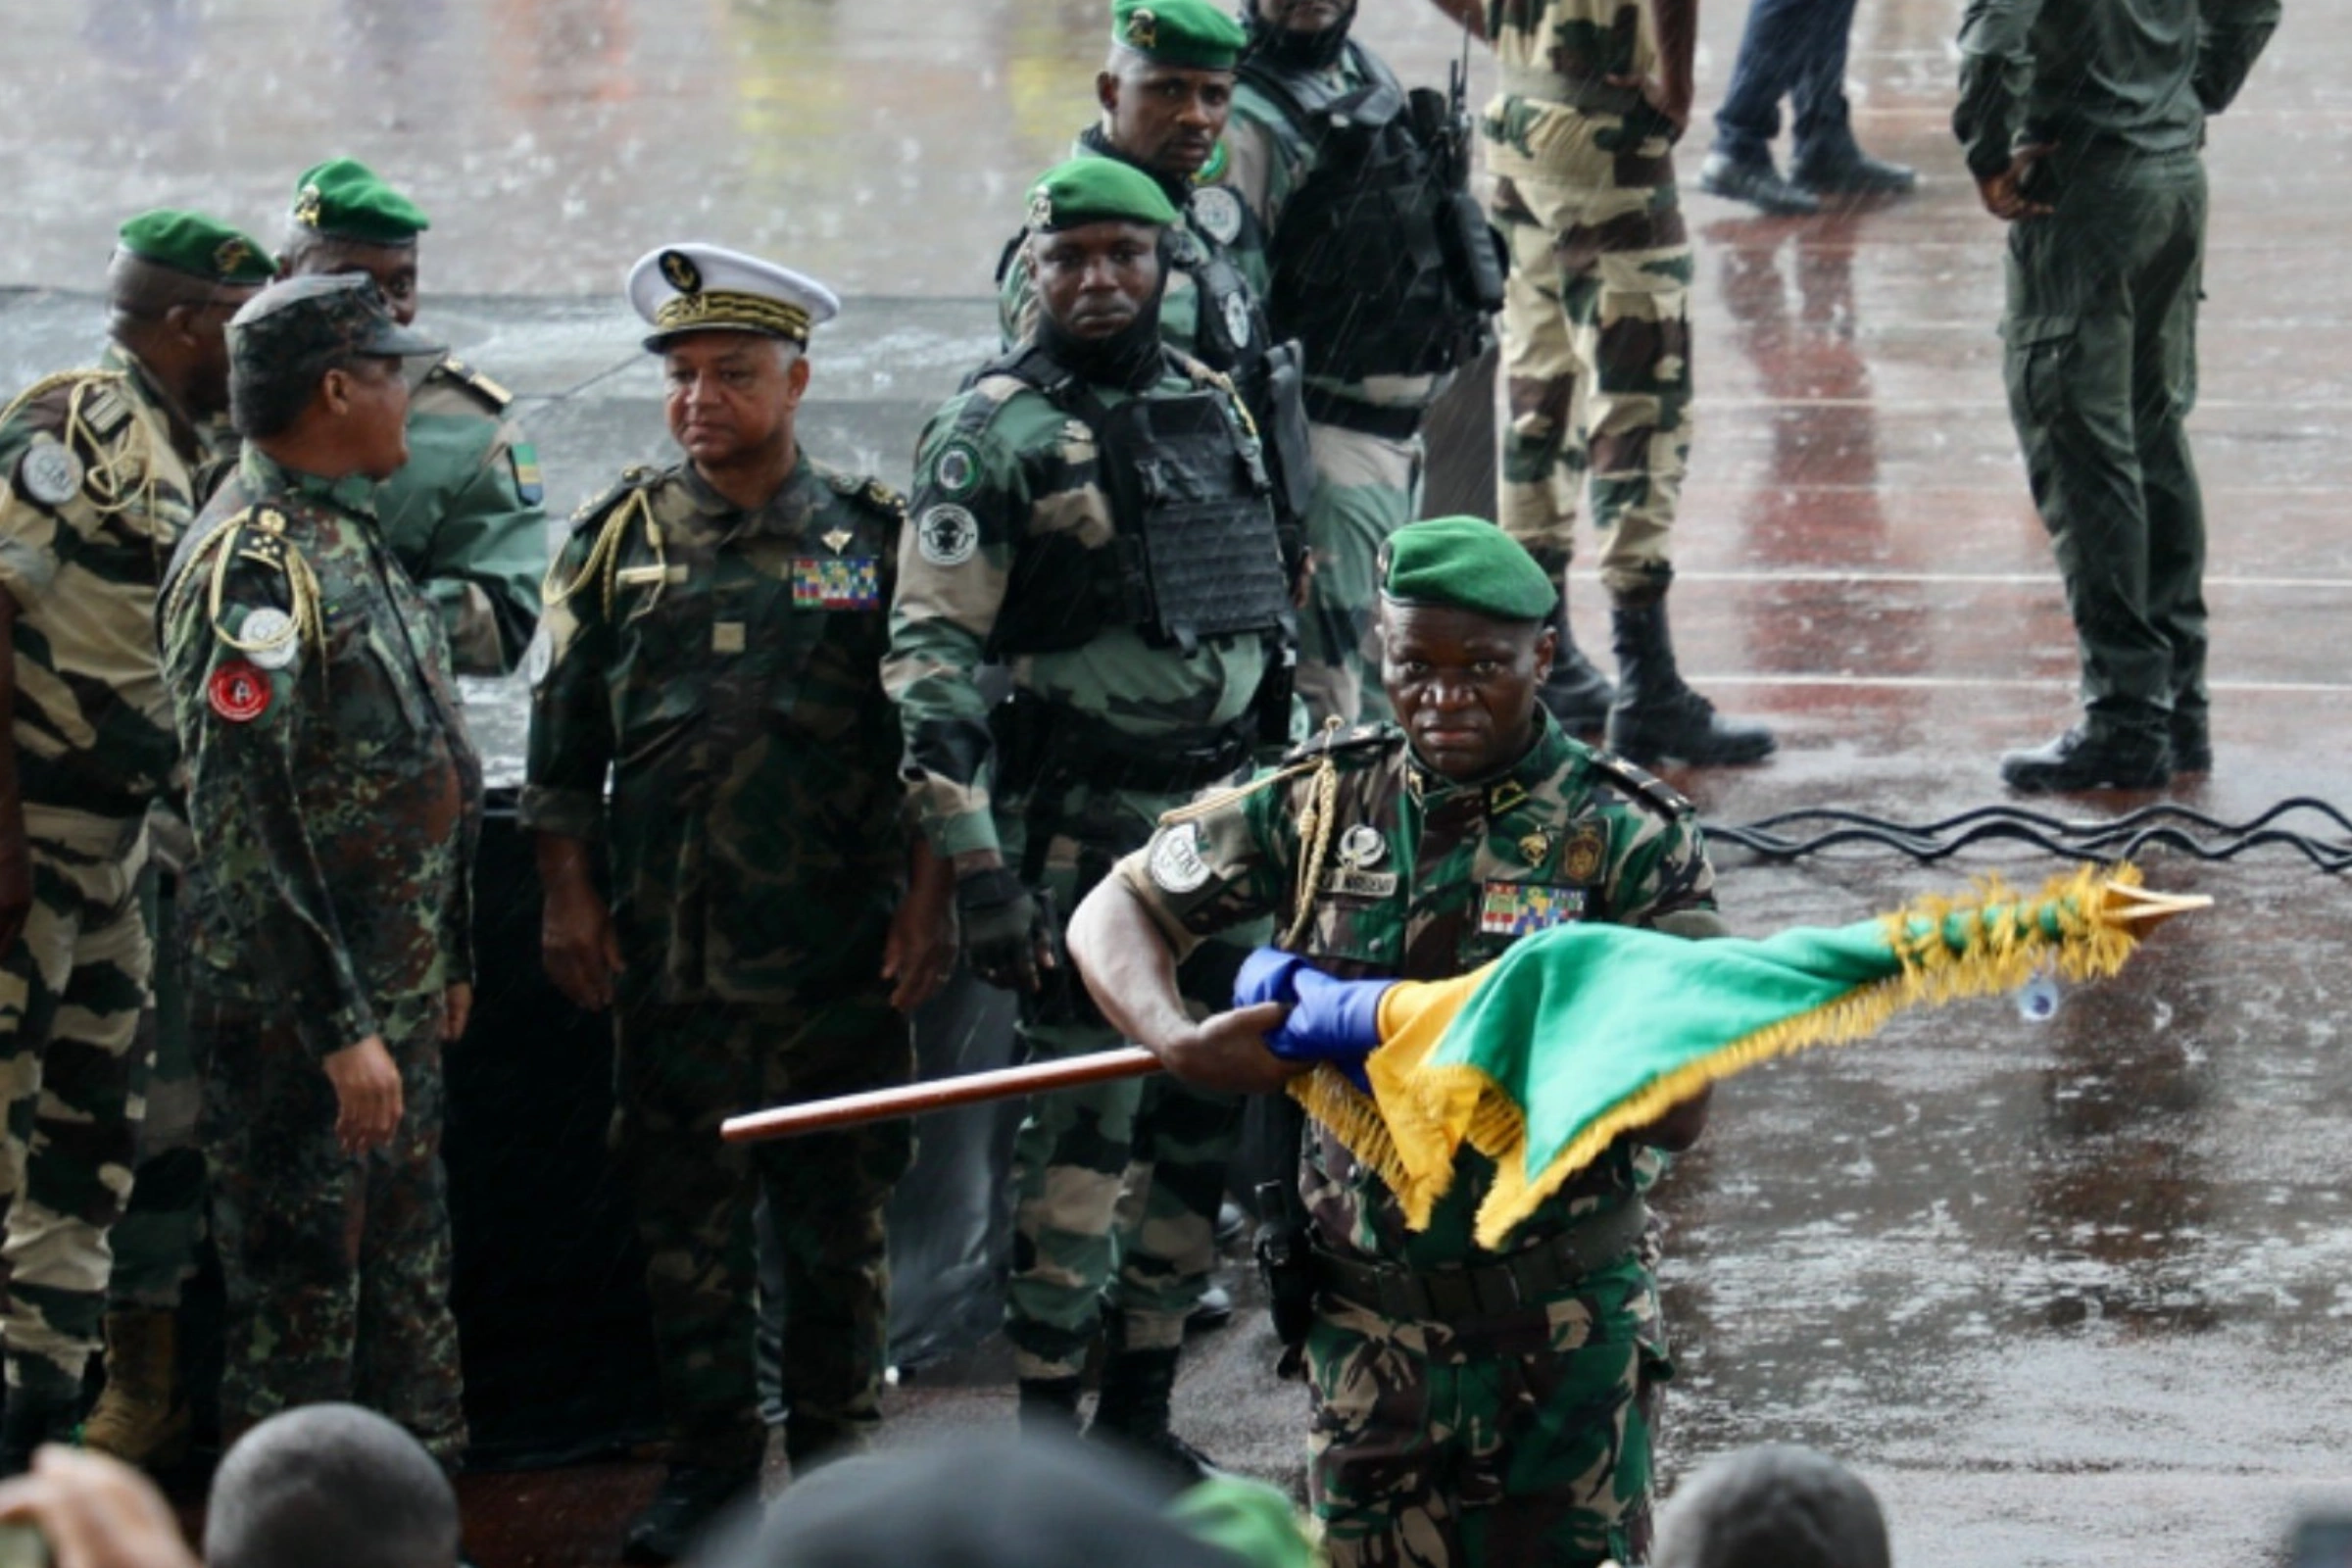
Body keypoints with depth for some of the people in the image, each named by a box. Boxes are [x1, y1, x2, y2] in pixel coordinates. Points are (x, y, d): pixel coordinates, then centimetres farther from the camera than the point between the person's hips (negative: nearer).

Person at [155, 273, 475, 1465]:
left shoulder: (349, 539, 13)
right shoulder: (253, 567, -19)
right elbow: (246, 819, -24)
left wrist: (447, 959, 22)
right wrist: (339, 1028, -24)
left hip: (393, 999, 10)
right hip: (298, 1011, -10)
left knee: (409, 1292, 16)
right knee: (298, 1308, -3)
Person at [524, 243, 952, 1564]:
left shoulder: (877, 536, 2)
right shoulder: (622, 538, 6)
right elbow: (563, 738, 10)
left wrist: (929, 901, -2)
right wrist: (569, 899, 5)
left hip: (843, 950, -1)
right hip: (670, 948, 1)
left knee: (840, 1211, 5)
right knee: (687, 1213, 5)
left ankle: (837, 1453, 16)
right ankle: (711, 1460, 15)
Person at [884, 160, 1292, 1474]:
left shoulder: (1214, 406, 12)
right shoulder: (993, 434, -8)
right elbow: (933, 662, -12)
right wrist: (977, 869, -18)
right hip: (1086, 828, -6)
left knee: (1210, 1118, 9)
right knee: (1083, 1122, -7)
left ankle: (1143, 1405, 21)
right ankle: (1047, 1429, 0)